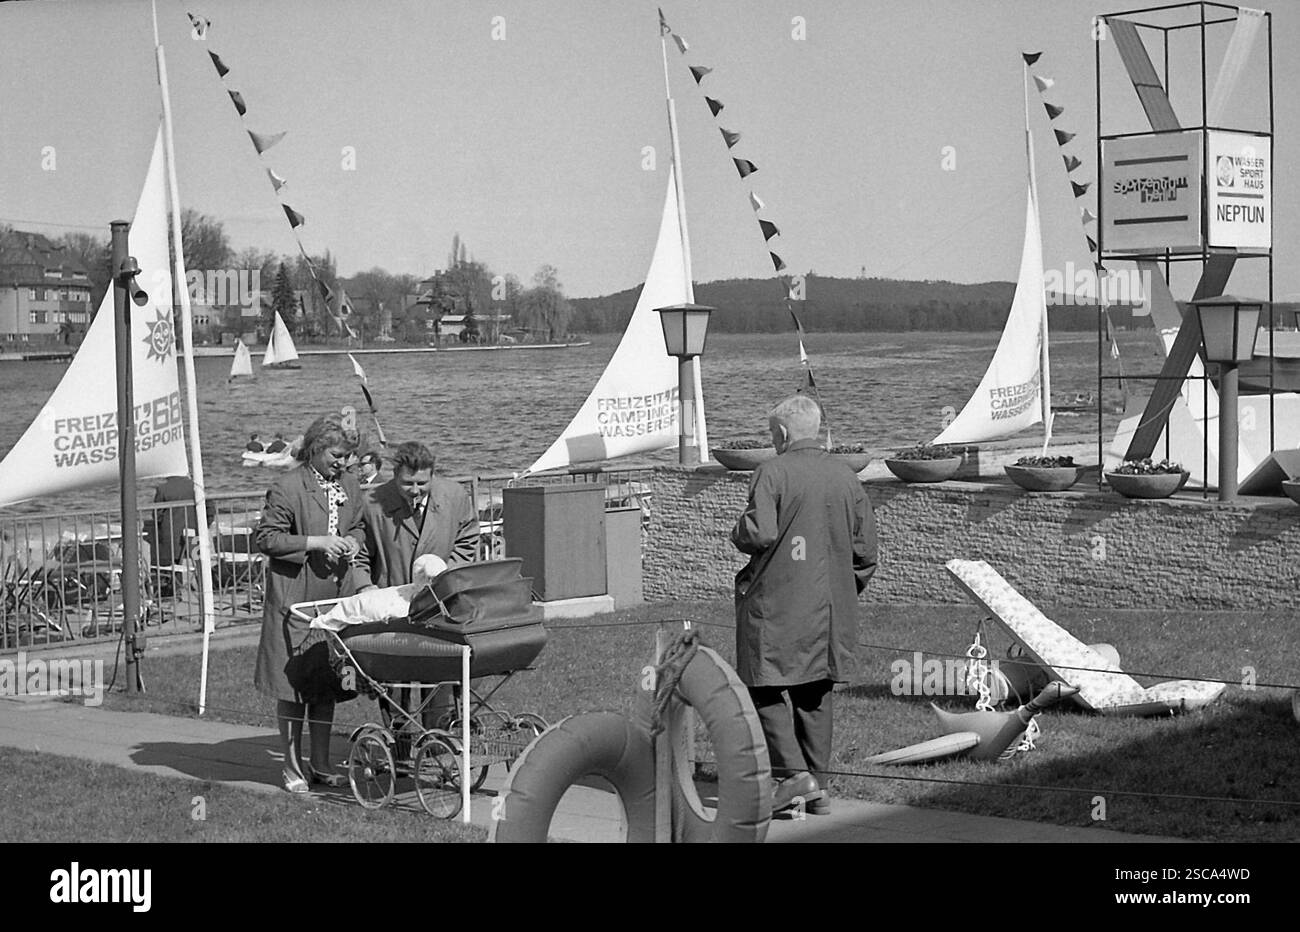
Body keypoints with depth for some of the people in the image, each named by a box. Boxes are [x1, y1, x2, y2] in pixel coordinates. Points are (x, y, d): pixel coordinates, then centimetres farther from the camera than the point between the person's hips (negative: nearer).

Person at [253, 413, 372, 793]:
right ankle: (292, 766, 9)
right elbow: (266, 538, -11)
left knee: (327, 680, 9)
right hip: (295, 598, -6)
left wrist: (352, 543, 4)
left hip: (336, 597, 6)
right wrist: (315, 543, -16)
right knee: (293, 680, -1)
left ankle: (321, 763, 18)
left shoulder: (350, 488, 11)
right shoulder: (288, 488, -10)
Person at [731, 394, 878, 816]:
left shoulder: (772, 472, -10)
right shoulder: (846, 477, 7)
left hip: (776, 605, -6)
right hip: (830, 608, 6)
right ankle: (817, 786, 15)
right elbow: (865, 551, 8)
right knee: (815, 695, 13)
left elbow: (758, 533, -20)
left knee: (765, 690, 2)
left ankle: (794, 774, -11)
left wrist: (739, 533, 2)